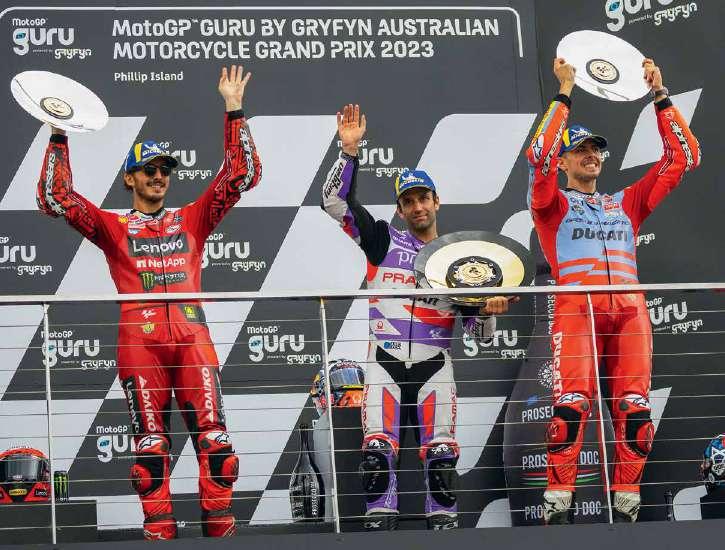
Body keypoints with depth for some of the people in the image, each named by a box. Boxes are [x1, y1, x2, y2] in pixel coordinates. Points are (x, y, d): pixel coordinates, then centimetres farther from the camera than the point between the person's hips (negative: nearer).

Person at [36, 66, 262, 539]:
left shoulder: (192, 220, 20)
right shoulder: (113, 228, 16)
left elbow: (241, 176, 14)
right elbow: (56, 198, 6)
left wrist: (235, 114, 8)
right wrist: (58, 137, 1)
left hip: (191, 336, 1)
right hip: (139, 339, -1)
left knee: (214, 436, -8)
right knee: (150, 442, -2)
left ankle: (221, 528, -5)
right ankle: (160, 533, 1)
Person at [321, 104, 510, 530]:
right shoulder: (384, 241, 10)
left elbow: (479, 332, 11)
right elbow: (335, 200, 1)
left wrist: (489, 310, -12)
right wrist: (350, 149, -8)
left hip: (434, 364, 1)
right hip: (384, 361, -1)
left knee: (441, 452, -11)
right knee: (378, 447, -14)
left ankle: (445, 527, -5)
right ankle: (379, 527, -10)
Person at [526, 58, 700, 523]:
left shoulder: (627, 203, 28)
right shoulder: (553, 203, 19)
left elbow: (683, 157, 24)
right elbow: (539, 155, -2)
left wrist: (661, 96, 17)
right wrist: (564, 95, 1)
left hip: (629, 309, 4)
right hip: (576, 306, -3)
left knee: (635, 409, -9)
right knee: (572, 404, -20)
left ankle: (627, 509, -5)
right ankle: (558, 507, -20)